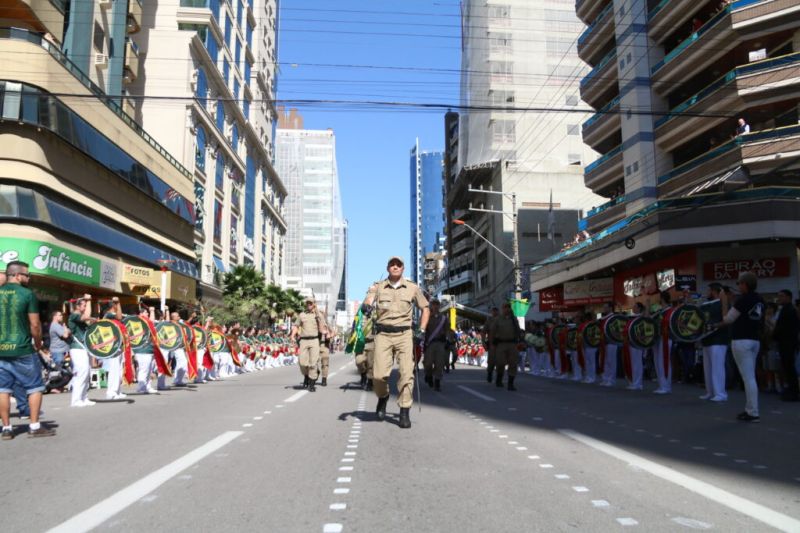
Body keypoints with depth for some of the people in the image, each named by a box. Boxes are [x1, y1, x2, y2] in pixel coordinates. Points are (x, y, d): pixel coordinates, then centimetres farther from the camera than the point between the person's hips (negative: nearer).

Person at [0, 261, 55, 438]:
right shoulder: (27, 294, -8)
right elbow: (35, 324, -9)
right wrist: (38, 343, 7)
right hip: (22, 349, -5)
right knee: (35, 387, 5)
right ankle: (34, 426, 5)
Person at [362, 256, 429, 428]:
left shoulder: (413, 288, 9)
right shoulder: (378, 287, 8)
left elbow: (425, 309, 16)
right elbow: (367, 302, -8)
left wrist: (422, 330, 5)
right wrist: (366, 306, -33)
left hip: (404, 335, 0)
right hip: (383, 335, 0)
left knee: (406, 373, -8)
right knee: (379, 374, -8)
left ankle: (405, 412, 4)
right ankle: (383, 397, 25)